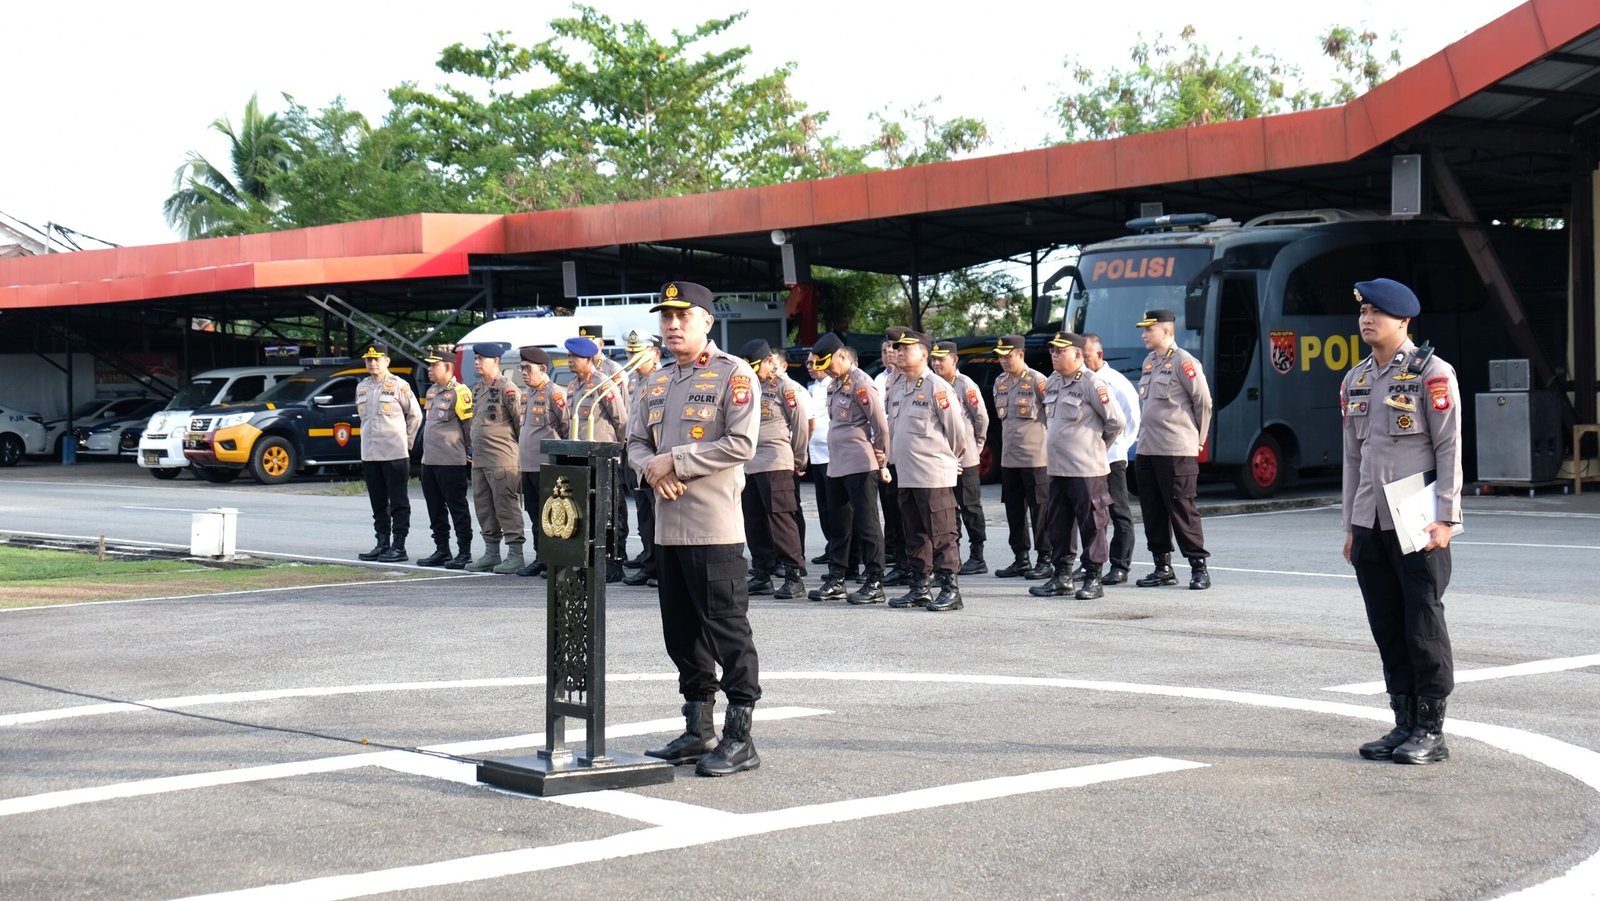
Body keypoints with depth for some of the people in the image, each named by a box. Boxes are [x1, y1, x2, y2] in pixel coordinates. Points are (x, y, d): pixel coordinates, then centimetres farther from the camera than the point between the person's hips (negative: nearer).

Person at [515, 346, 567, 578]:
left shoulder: (554, 393, -11)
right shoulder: (531, 395, 17)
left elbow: (569, 426, -12)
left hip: (547, 466, -9)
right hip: (527, 466, 9)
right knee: (535, 515, 12)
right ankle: (540, 559, 19)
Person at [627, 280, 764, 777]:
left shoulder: (733, 375, -6)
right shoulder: (657, 382, 17)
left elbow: (741, 444, -15)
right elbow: (636, 442, 19)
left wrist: (675, 461, -13)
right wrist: (651, 468, -4)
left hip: (714, 527, -8)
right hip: (668, 525, 8)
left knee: (727, 630, -5)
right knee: (682, 633, 12)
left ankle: (739, 739, 0)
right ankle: (697, 731, 22)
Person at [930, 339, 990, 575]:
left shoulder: (965, 385, -9)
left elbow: (982, 418, -6)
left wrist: (976, 444, 3)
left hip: (965, 458, -6)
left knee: (970, 506, 1)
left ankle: (977, 557, 7)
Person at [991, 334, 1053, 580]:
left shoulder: (1037, 380, -10)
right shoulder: (1000, 382, 11)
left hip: (1035, 456, -7)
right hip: (1009, 456, 7)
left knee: (1039, 508, -3)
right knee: (1014, 509, 10)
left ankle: (1045, 560, 3)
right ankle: (1020, 559, 18)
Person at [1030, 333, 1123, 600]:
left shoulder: (1091, 384, -11)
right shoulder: (1052, 383, 12)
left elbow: (1116, 420, -9)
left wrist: (1096, 444, 4)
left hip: (1086, 468, -8)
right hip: (1057, 467, 8)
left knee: (1091, 524, -1)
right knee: (1058, 525, 11)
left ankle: (1093, 579, 5)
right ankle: (1062, 577, 20)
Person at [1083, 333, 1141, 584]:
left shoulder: (1115, 381, -6)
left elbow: (1133, 417, -2)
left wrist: (1121, 445, -4)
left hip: (1110, 457, -5)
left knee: (1119, 512, 0)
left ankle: (1120, 567, 1)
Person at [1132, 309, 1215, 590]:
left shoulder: (1183, 361, -10)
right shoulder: (1149, 362, 15)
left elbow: (1203, 401, -8)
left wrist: (1197, 438, 0)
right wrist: (1144, 433, 16)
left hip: (1176, 451, -8)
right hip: (1146, 450, 8)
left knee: (1182, 510, -5)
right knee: (1152, 511, 10)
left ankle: (1199, 568, 1)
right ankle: (1163, 568, 18)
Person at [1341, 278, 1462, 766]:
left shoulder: (1432, 373, -4)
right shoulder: (1354, 381, 14)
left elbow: (1449, 449, -7)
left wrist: (1444, 518, -14)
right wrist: (1350, 525, 15)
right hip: (1370, 524, 6)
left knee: (1423, 624, -3)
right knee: (1387, 628, 8)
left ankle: (1432, 731, 4)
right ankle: (1404, 725, 15)